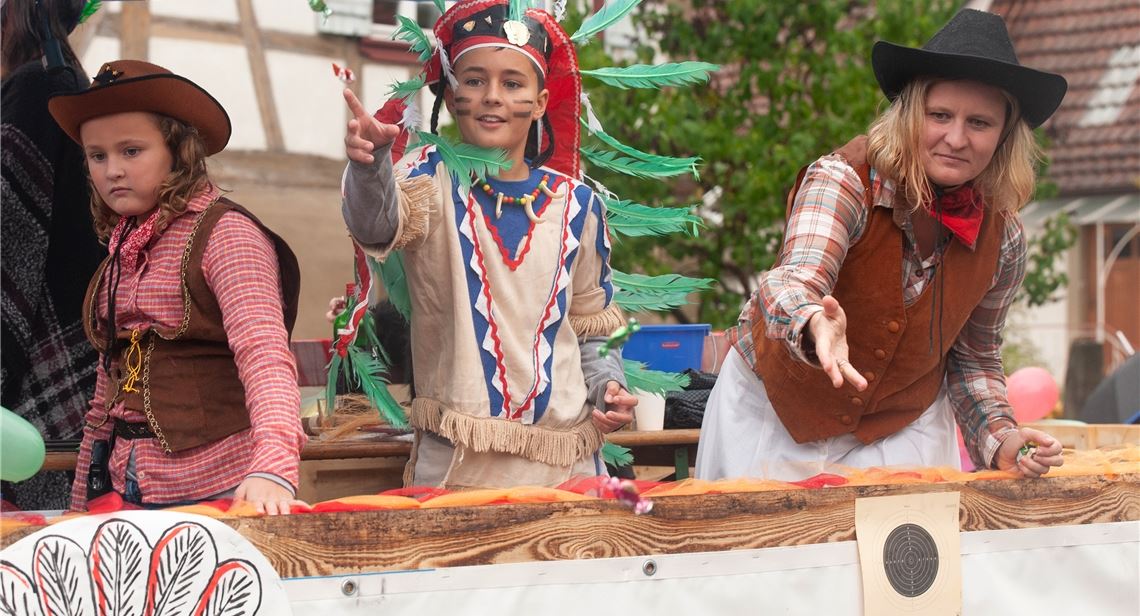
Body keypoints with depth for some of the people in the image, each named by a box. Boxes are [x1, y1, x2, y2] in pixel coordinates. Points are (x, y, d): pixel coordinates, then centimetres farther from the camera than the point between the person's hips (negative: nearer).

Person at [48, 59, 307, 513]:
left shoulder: (225, 234, -9)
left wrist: (273, 467, -37)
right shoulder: (123, 249, 13)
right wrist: (79, 507, 14)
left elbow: (264, 352, -22)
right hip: (127, 491, 7)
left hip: (213, 487, -7)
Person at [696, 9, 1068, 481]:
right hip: (775, 414, -3)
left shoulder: (1003, 239, -11)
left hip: (904, 427, 3)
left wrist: (1000, 439, -13)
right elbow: (795, 281, -42)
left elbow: (973, 357, 4)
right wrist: (817, 327, -65)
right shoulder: (843, 180, -25)